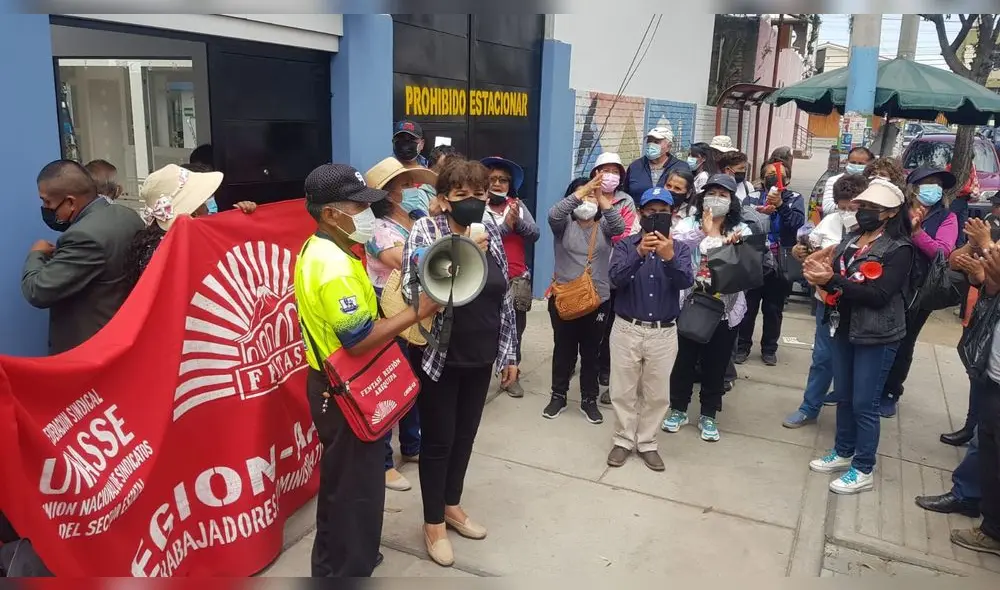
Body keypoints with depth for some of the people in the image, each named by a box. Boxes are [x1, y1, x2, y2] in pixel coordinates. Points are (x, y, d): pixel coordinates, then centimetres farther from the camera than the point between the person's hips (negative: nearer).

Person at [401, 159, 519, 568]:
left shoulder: (491, 233, 2)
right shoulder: (425, 231, -12)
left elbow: (503, 298, 8)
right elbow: (415, 290, -25)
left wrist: (509, 353, 10)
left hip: (481, 357, 5)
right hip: (439, 358, -5)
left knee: (465, 435, 19)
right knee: (438, 440, 8)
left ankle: (452, 505, 40)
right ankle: (433, 523, 28)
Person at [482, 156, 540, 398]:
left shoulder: (518, 205, 8)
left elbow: (535, 234, -1)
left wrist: (518, 222, -18)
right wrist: (506, 224, -21)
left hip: (518, 279, 4)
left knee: (516, 328, 12)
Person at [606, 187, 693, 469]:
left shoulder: (680, 248, 1)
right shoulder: (625, 245, -2)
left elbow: (686, 282, -17)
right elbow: (617, 278, -19)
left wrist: (669, 257, -35)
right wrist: (639, 253, -34)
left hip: (663, 333, 1)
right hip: (627, 329, -1)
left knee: (656, 394, 11)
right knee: (623, 392, 9)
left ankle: (647, 443, 27)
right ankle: (623, 441, 25)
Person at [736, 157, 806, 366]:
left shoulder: (794, 199, 3)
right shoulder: (753, 197, 3)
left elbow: (797, 222, -14)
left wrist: (780, 204, -27)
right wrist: (758, 213, -28)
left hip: (780, 264, 0)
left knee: (774, 309, 12)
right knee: (748, 307, 7)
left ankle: (769, 348, 26)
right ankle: (742, 346, 21)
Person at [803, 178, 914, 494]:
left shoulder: (899, 248, -13)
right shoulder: (851, 238, 6)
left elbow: (879, 295, -23)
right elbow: (834, 274, 3)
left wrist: (831, 281, -29)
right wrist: (819, 272, -20)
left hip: (876, 336, -6)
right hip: (844, 329, 6)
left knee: (864, 404, 1)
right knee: (843, 397, 17)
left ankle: (863, 470, 16)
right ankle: (843, 453, 34)